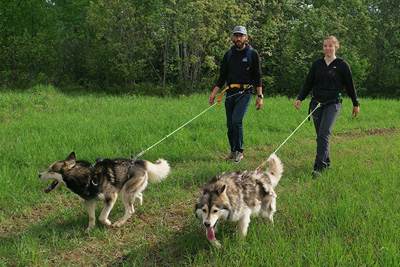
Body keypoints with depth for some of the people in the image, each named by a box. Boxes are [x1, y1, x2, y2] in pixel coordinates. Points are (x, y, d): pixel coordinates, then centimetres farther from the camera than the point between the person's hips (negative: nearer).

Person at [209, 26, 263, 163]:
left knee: (236, 120, -19)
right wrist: (214, 93, 7)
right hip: (230, 93, 5)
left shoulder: (252, 54, 2)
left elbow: (257, 77, 1)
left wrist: (260, 96, -5)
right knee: (230, 124, 4)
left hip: (244, 93, -4)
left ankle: (239, 151, -7)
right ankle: (233, 151, 18)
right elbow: (222, 77, 16)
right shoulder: (228, 54, 13)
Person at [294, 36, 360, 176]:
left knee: (324, 134, -16)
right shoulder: (317, 64, 10)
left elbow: (350, 85, 7)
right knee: (320, 135, 8)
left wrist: (356, 104, 11)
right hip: (317, 103, 4)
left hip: (333, 103, -4)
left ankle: (318, 167, -19)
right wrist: (300, 98, 0)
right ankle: (326, 162, 23)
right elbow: (308, 83, 12)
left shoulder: (342, 65, 1)